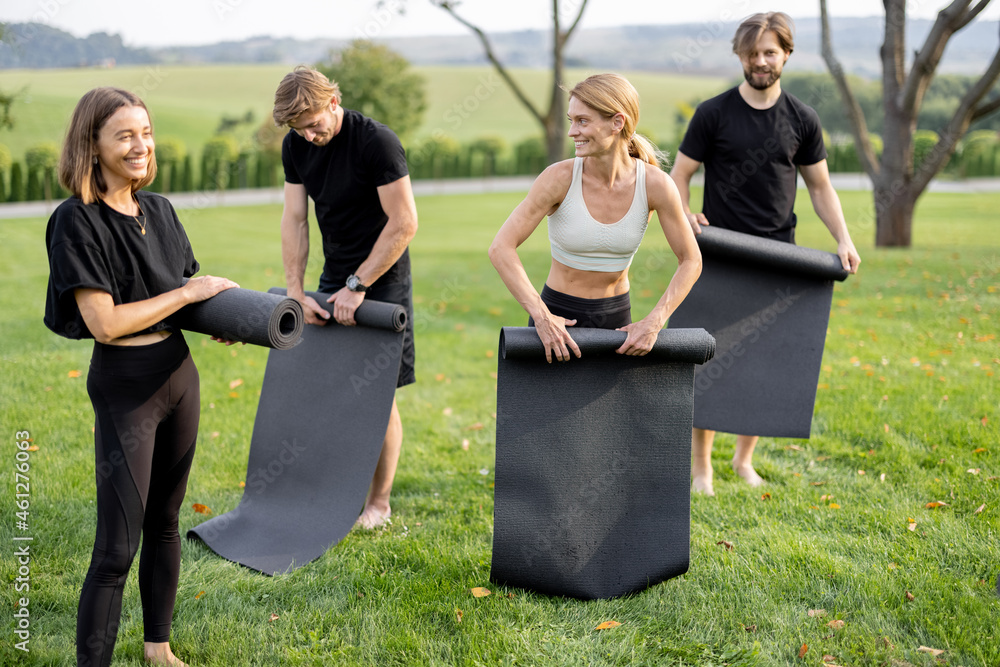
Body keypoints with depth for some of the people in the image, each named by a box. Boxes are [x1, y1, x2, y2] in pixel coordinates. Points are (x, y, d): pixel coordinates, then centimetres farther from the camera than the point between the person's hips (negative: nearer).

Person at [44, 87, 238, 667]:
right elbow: (104, 322, -21)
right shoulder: (78, 221, -15)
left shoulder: (159, 210, 6)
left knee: (164, 522, 18)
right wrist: (188, 294, -15)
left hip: (179, 372, 7)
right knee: (117, 548, -6)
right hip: (124, 385, -7)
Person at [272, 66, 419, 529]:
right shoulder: (296, 146, 0)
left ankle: (379, 503, 12)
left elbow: (404, 223, -21)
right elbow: (294, 219, 1)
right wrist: (295, 291, -8)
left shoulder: (377, 142, -20)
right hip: (334, 279, 6)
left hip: (381, 281, -6)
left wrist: (357, 287, -19)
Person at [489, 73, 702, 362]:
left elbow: (691, 261, -4)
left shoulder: (656, 184, -13)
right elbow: (501, 248, -18)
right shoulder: (560, 177, -17)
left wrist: (654, 322, -14)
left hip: (616, 320, 2)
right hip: (557, 318, -1)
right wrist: (541, 317, -24)